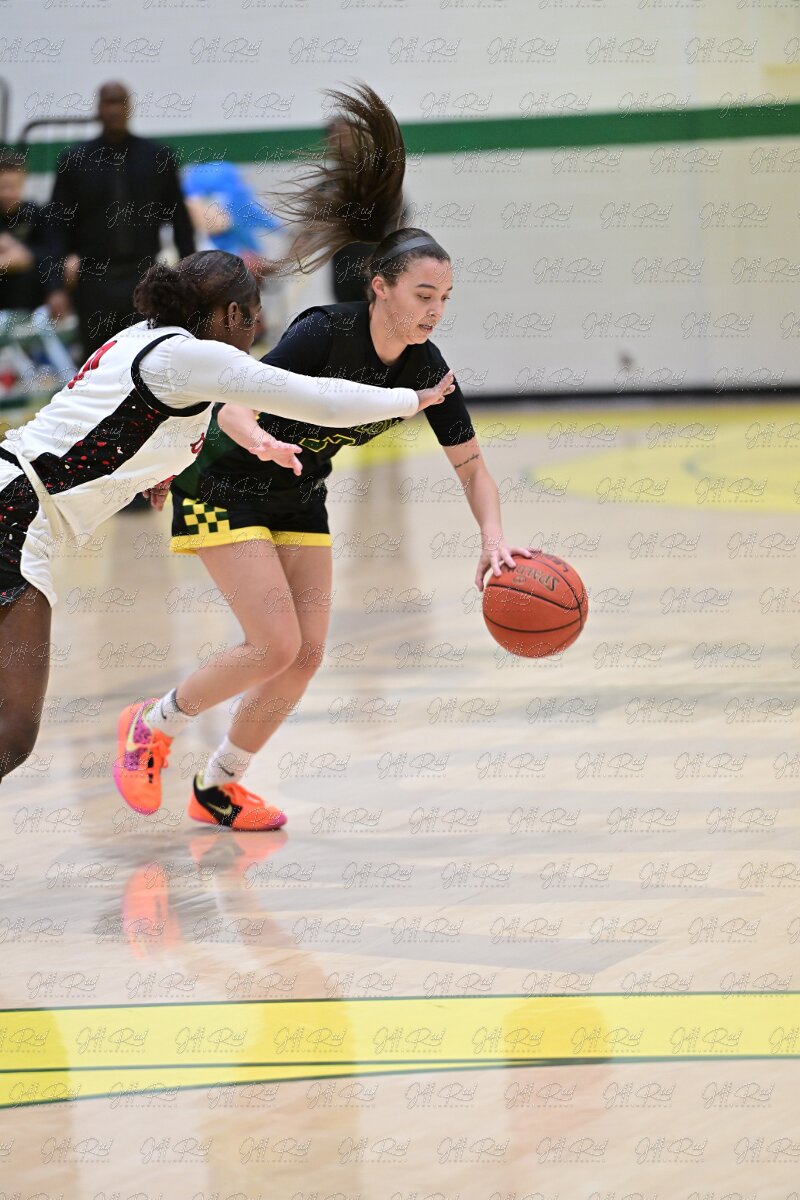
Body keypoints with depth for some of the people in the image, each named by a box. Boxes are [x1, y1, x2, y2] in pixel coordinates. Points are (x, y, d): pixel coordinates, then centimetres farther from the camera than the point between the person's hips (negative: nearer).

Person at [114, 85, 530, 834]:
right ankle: (151, 728, 6)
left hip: (299, 498, 6)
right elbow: (233, 410, -33)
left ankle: (218, 787, 18)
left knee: (305, 655, 0)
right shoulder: (324, 333, -29)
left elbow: (470, 465, -2)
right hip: (225, 487, -6)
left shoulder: (426, 371, -11)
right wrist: (264, 441, -55)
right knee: (276, 644, -17)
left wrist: (493, 540, -19)